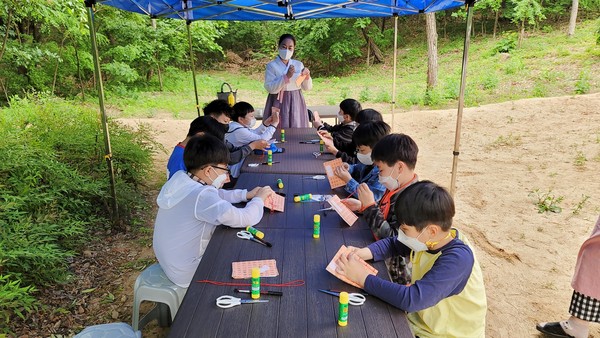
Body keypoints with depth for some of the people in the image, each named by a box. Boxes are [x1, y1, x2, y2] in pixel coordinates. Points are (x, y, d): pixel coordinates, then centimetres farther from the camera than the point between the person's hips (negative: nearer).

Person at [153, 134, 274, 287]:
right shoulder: (201, 196, -32)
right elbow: (247, 219, -32)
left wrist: (246, 194, -2)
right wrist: (259, 199, -13)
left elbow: (217, 195, 8)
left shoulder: (179, 179, -7)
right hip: (187, 274, -8)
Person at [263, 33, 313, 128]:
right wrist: (286, 76, -23)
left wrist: (307, 76, -11)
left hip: (296, 103, 4)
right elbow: (270, 88, -15)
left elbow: (307, 87, 8)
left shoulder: (299, 64, 7)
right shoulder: (271, 65, -5)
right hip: (279, 103, -3)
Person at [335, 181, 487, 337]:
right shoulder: (426, 239, -11)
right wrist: (362, 253, -12)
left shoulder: (457, 259, -30)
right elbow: (393, 243, 6)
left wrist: (363, 278, -30)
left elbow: (412, 299, -38)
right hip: (421, 319, 6)